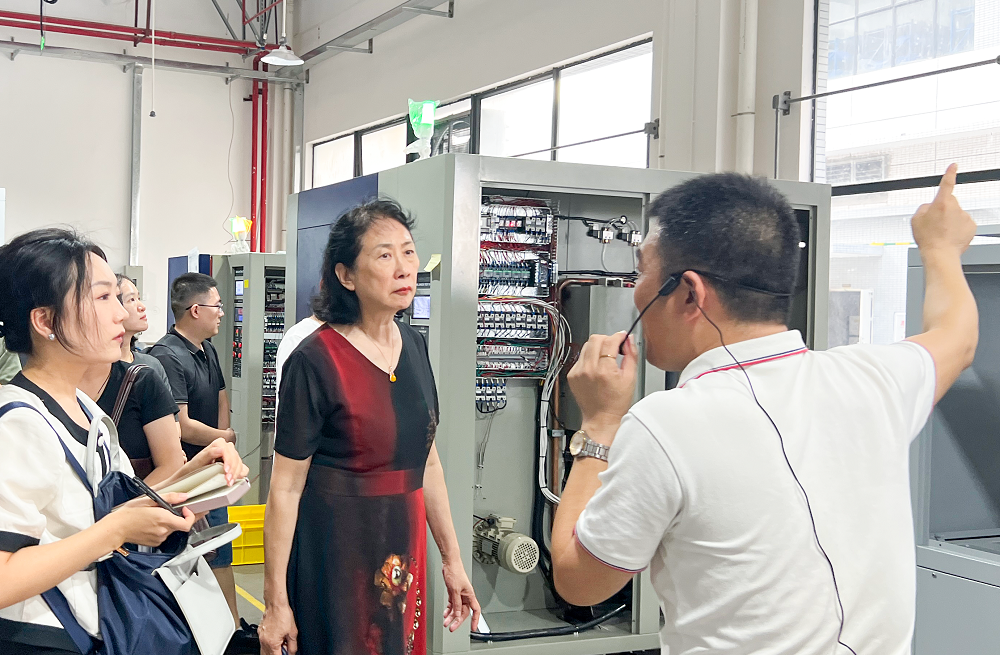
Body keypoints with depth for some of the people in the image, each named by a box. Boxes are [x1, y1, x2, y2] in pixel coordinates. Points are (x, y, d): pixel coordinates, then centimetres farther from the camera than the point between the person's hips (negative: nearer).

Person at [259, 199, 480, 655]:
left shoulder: (413, 346, 3)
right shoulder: (315, 361, -16)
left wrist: (452, 559, 12)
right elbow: (285, 488, -14)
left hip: (403, 546, 6)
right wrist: (275, 604, -14)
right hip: (334, 552, -6)